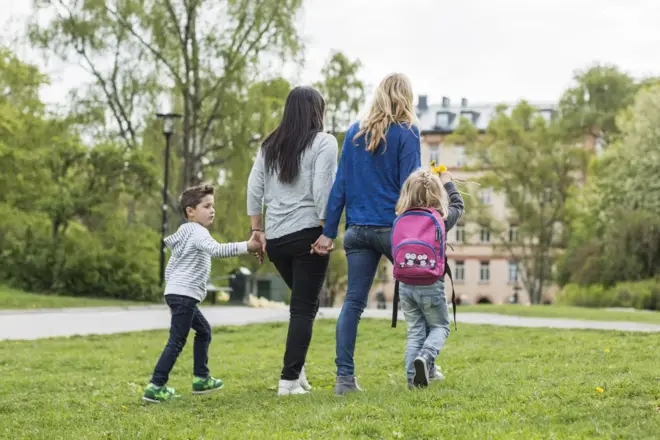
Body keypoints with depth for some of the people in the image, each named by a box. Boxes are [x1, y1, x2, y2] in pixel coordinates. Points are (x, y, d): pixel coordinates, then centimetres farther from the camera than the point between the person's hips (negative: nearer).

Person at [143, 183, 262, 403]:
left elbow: (169, 267, 22)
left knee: (203, 330, 20)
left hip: (179, 294, 11)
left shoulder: (188, 234, 20)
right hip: (184, 295, -11)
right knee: (177, 341, -10)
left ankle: (201, 378, 24)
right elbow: (216, 249, -32)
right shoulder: (197, 232, -12)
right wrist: (246, 246, -38)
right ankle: (155, 387, -12)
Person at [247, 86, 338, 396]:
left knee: (302, 303, 21)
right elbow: (322, 190, -13)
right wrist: (329, 231, -10)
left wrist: (258, 231, 14)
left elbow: (254, 190, 10)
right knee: (304, 308, -1)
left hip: (275, 239, 6)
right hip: (307, 234, -5)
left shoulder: (270, 146, 13)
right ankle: (289, 379, -6)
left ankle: (297, 370, 15)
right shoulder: (323, 142, -3)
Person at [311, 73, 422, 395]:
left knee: (353, 301, 4)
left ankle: (344, 377, -1)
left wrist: (329, 232, 7)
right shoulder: (407, 133, -5)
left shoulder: (354, 132, 9)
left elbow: (340, 184, 7)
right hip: (394, 228, -4)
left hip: (358, 229, 4)